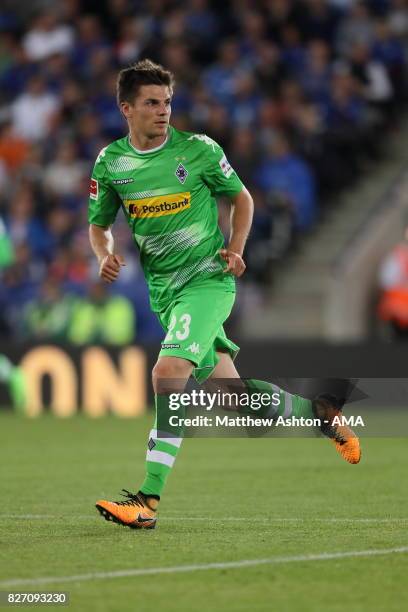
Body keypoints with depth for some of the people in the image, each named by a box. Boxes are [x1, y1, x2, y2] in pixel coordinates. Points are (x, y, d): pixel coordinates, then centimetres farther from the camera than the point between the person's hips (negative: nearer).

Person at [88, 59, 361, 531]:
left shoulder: (199, 150, -4)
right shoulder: (111, 162, 3)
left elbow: (241, 197, 10)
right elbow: (98, 223, 16)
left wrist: (235, 249, -4)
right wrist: (106, 256, -5)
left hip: (207, 280, -4)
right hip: (163, 292, 4)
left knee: (168, 373, -25)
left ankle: (149, 500, -26)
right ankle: (314, 409, 34)